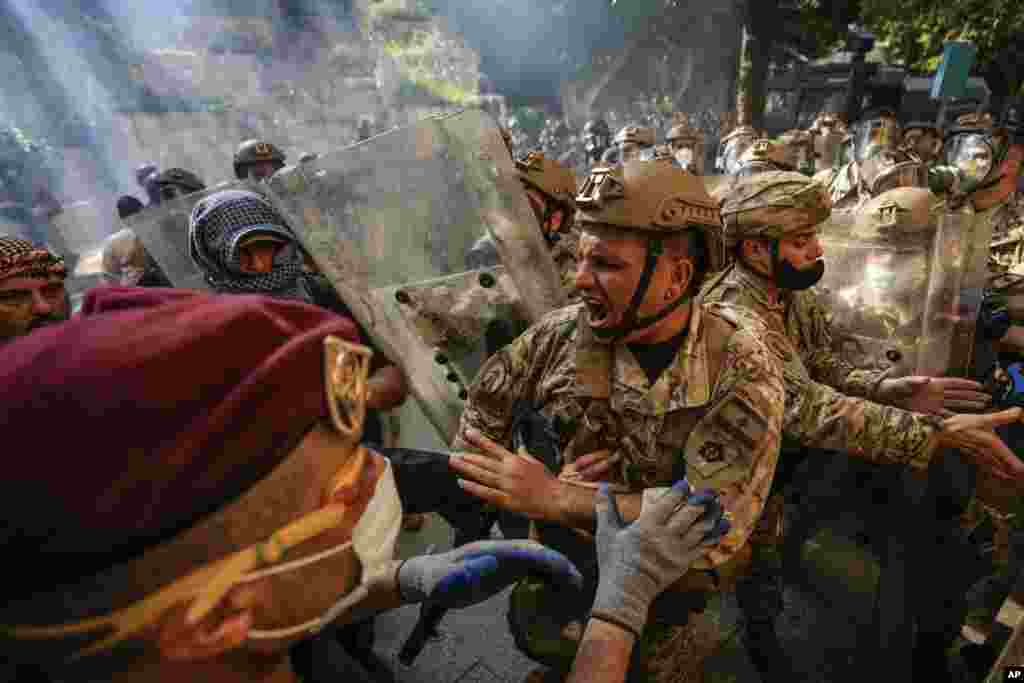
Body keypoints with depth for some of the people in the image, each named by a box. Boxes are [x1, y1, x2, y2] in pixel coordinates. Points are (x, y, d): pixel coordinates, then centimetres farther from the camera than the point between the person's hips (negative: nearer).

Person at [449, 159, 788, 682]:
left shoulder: (739, 369, -21)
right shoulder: (560, 334, -13)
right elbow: (477, 426, -4)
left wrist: (554, 498, -32)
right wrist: (514, 484, -23)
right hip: (552, 582, 2)